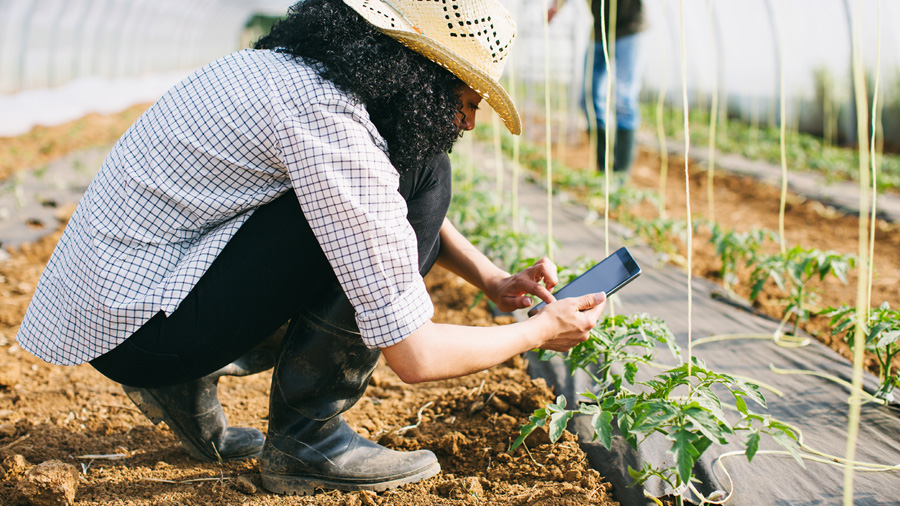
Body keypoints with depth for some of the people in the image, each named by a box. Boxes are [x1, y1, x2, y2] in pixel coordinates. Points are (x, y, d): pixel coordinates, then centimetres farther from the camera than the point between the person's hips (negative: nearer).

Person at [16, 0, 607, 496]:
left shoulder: (297, 67, 6)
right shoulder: (328, 120, -23)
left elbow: (400, 210, 25)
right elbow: (414, 356, -21)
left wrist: (495, 281, 13)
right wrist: (541, 331, -4)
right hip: (136, 327, -10)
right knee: (419, 174, -16)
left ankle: (187, 381, 12)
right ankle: (305, 439, -6)